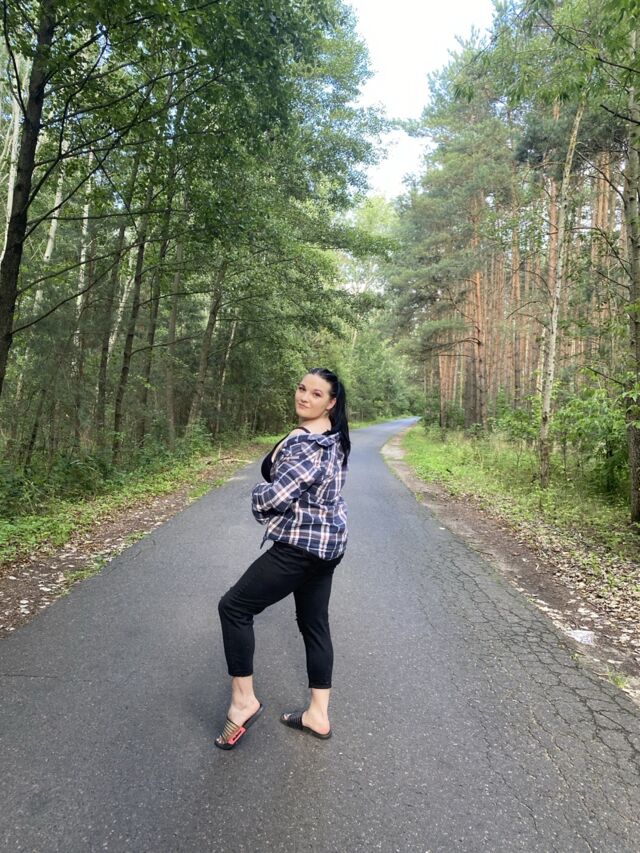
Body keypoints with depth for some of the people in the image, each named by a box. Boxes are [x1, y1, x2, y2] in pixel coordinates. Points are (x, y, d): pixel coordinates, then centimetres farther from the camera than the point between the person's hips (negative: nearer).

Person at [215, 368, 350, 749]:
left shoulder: (306, 443, -21)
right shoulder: (332, 437, 11)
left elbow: (271, 496, -25)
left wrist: (259, 493, -3)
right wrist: (274, 493, 3)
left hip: (301, 544, -10)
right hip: (327, 541, 10)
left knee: (235, 607, 1)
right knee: (314, 623, 17)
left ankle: (243, 701, 12)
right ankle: (318, 715, 28)